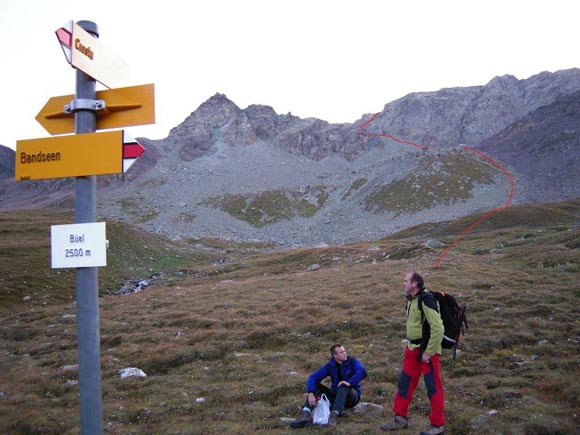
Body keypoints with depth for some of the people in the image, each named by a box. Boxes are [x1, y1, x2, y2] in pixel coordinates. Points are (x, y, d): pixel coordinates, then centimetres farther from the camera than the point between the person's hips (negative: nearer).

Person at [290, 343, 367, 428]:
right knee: (315, 385, -17)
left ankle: (334, 415, -50)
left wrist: (350, 382, -41)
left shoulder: (352, 362, -11)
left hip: (351, 396, -3)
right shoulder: (329, 366, -6)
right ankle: (306, 414, -36)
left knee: (344, 386, -35)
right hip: (336, 395, 3)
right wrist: (311, 394, -32)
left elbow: (363, 372, -31)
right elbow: (313, 377, -16)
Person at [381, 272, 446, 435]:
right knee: (404, 383, 14)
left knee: (433, 387, 1)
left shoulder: (426, 301, -20)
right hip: (412, 349, 9)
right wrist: (410, 346, 18)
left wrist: (428, 352, -21)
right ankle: (400, 418, 27)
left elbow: (438, 328, -24)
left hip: (427, 351, -9)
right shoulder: (412, 300, 9)